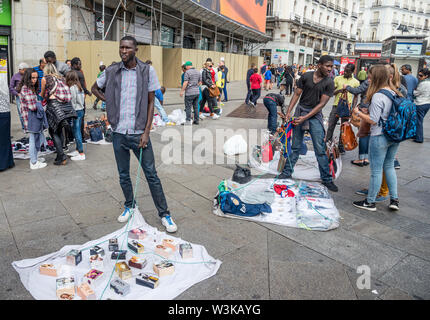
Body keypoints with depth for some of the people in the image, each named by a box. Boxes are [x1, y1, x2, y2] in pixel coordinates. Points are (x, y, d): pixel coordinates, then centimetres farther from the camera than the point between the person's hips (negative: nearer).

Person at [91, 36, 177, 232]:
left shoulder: (147, 71, -3)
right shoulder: (111, 72, 3)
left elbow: (151, 103, -2)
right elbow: (94, 88, 22)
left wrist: (146, 132, -9)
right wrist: (109, 101, 5)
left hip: (139, 133, -3)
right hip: (119, 133, 3)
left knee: (151, 175, 1)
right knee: (123, 175, 15)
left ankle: (164, 213, 13)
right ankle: (130, 206, 36)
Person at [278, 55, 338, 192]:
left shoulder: (329, 83, -5)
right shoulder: (306, 76, -1)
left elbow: (322, 103, -10)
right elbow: (297, 94, 2)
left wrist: (305, 118, -17)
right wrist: (288, 112, -7)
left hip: (315, 115, -1)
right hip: (300, 111, 1)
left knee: (320, 149, -1)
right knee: (295, 146, 7)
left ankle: (326, 179, 10)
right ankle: (287, 172, 21)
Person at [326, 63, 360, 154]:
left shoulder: (356, 82, 4)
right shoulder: (338, 78, 4)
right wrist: (339, 90, -16)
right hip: (336, 105, 0)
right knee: (331, 125, 1)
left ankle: (341, 146, 18)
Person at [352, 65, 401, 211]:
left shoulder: (378, 96, -19)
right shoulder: (395, 93, 6)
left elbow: (373, 120, -19)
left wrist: (358, 113, -5)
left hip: (380, 137, -8)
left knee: (376, 170, 3)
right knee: (389, 166, 20)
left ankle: (370, 202, 16)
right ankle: (394, 199, 23)